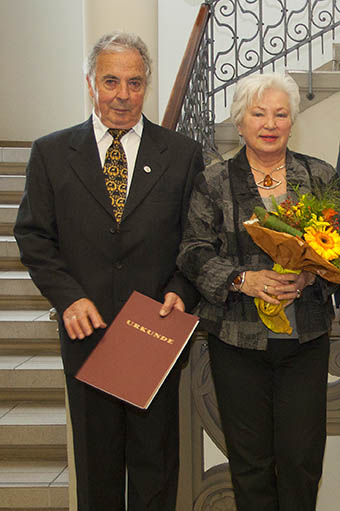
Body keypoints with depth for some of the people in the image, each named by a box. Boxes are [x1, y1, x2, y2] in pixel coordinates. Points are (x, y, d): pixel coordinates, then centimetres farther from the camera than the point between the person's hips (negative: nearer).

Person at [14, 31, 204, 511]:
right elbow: (34, 237, 1)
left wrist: (180, 291, -13)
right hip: (87, 329, 1)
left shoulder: (183, 154, 1)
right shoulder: (51, 153, 2)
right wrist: (69, 297, -12)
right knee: (96, 459, 16)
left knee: (155, 457, 13)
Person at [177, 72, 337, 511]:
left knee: (302, 455, 5)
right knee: (249, 458, 9)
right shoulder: (213, 183, 2)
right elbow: (194, 252, -2)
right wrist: (243, 279, -17)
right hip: (237, 339, -1)